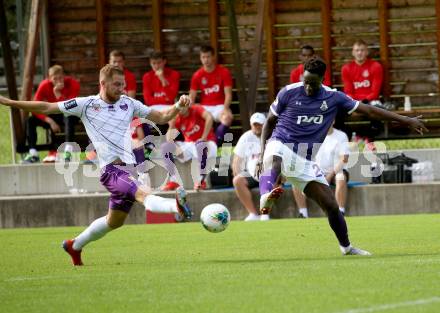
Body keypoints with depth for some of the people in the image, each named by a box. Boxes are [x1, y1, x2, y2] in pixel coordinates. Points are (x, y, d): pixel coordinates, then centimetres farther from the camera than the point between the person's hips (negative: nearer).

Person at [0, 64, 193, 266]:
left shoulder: (129, 104, 12)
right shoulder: (86, 105, 2)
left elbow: (161, 118, 17)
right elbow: (46, 108, 7)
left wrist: (178, 106, -3)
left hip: (128, 166, 6)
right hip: (111, 168, -6)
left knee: (114, 221, 17)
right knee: (142, 194, -32)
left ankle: (75, 245, 36)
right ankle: (177, 206, -60)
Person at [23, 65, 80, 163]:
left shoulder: (73, 84, -20)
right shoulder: (44, 86, -14)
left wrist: (58, 93, -38)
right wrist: (50, 121, -27)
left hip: (67, 115, -3)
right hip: (52, 116, 3)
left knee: (69, 117, -40)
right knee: (30, 120, -20)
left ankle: (68, 151, -43)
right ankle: (33, 154, -22)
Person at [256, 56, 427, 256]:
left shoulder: (333, 98, 3)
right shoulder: (288, 93, -3)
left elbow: (369, 110, 6)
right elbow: (269, 122, 9)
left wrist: (406, 121, 5)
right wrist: (262, 154, 0)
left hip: (305, 160, 3)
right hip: (281, 145, -3)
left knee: (331, 205, -1)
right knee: (273, 161, -42)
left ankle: (346, 247, 20)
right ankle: (266, 200, -68)